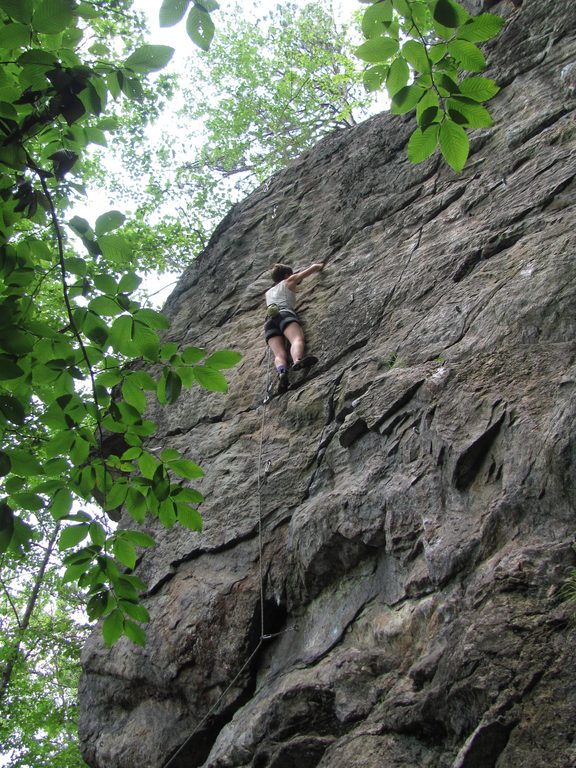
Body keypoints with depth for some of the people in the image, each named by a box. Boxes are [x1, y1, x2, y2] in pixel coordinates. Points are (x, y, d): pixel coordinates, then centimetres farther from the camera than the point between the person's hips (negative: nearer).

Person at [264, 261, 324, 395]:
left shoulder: (268, 292, 39)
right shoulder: (289, 281, 26)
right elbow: (314, 267, 32)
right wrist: (320, 265, 54)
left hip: (269, 321, 4)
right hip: (285, 314, -4)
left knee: (279, 354, -20)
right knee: (297, 339, -31)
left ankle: (282, 373, -53)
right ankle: (297, 361, -65)